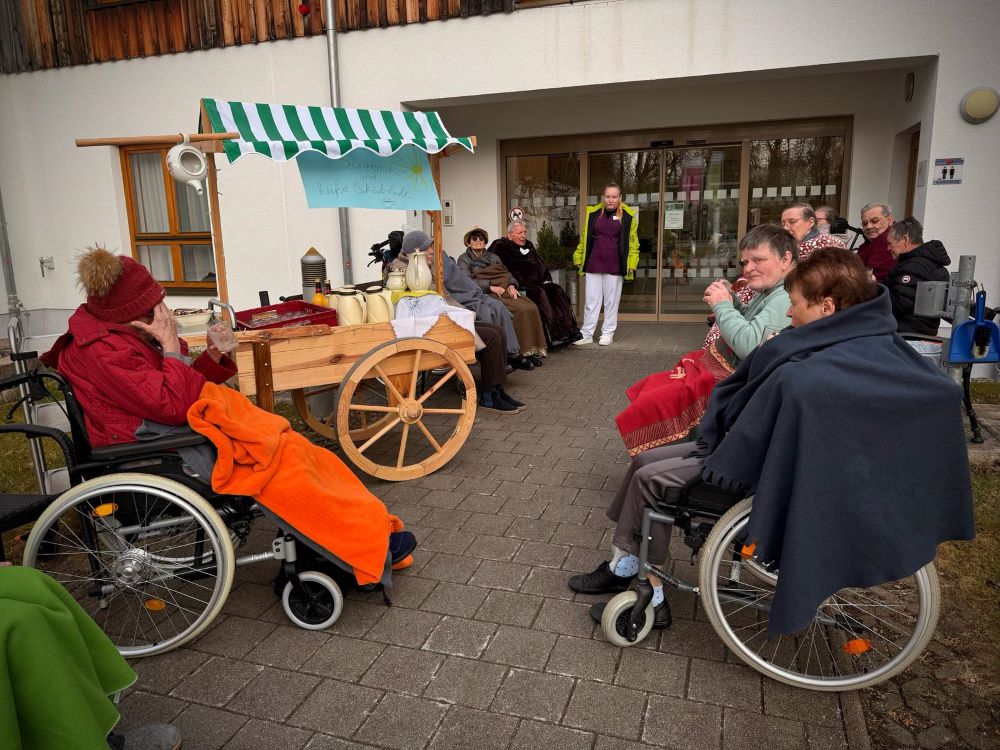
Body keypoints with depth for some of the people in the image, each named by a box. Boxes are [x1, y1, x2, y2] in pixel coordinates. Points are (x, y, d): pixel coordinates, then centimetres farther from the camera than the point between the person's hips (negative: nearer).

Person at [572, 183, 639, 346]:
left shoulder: (628, 216, 1)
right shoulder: (593, 214, 6)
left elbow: (632, 243, 0)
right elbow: (584, 239, 10)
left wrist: (631, 264, -6)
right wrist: (579, 259, 6)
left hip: (614, 266, -2)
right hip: (593, 264, 2)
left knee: (611, 301, 6)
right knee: (591, 301, 5)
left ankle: (608, 333, 16)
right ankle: (586, 334, 11)